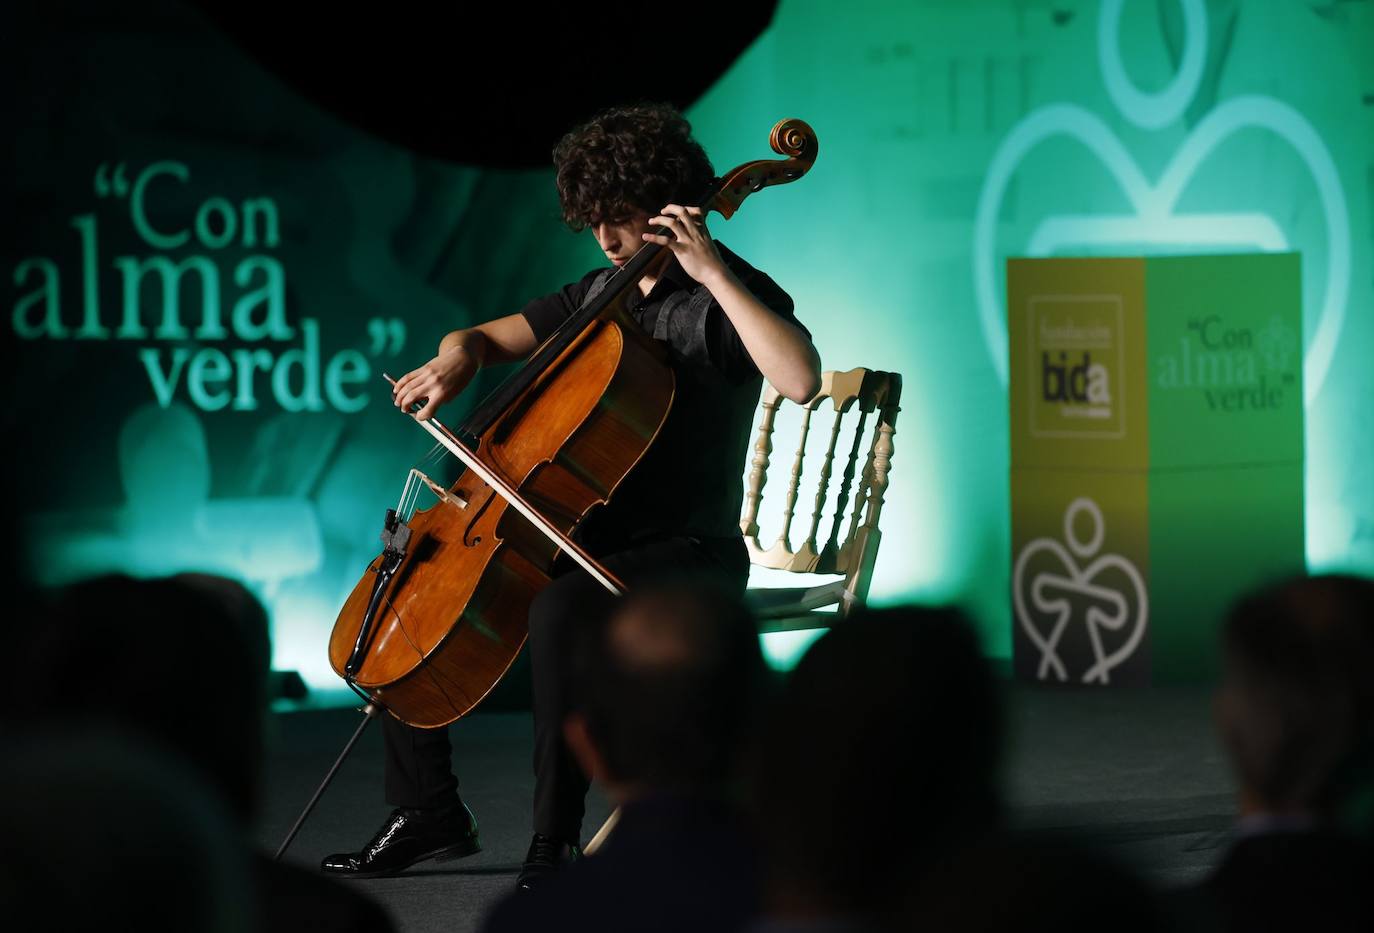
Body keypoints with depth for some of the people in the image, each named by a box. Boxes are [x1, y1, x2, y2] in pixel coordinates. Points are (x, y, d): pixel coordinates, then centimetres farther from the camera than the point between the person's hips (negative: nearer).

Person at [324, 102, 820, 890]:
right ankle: (430, 811, 12)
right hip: (589, 539, 8)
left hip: (687, 552, -8)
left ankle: (555, 839, -30)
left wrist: (714, 272, -29)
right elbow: (485, 338, 20)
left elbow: (801, 379, -32)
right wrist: (456, 361, -5)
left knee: (561, 609, -39)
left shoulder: (729, 297, -10)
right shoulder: (601, 294, 13)